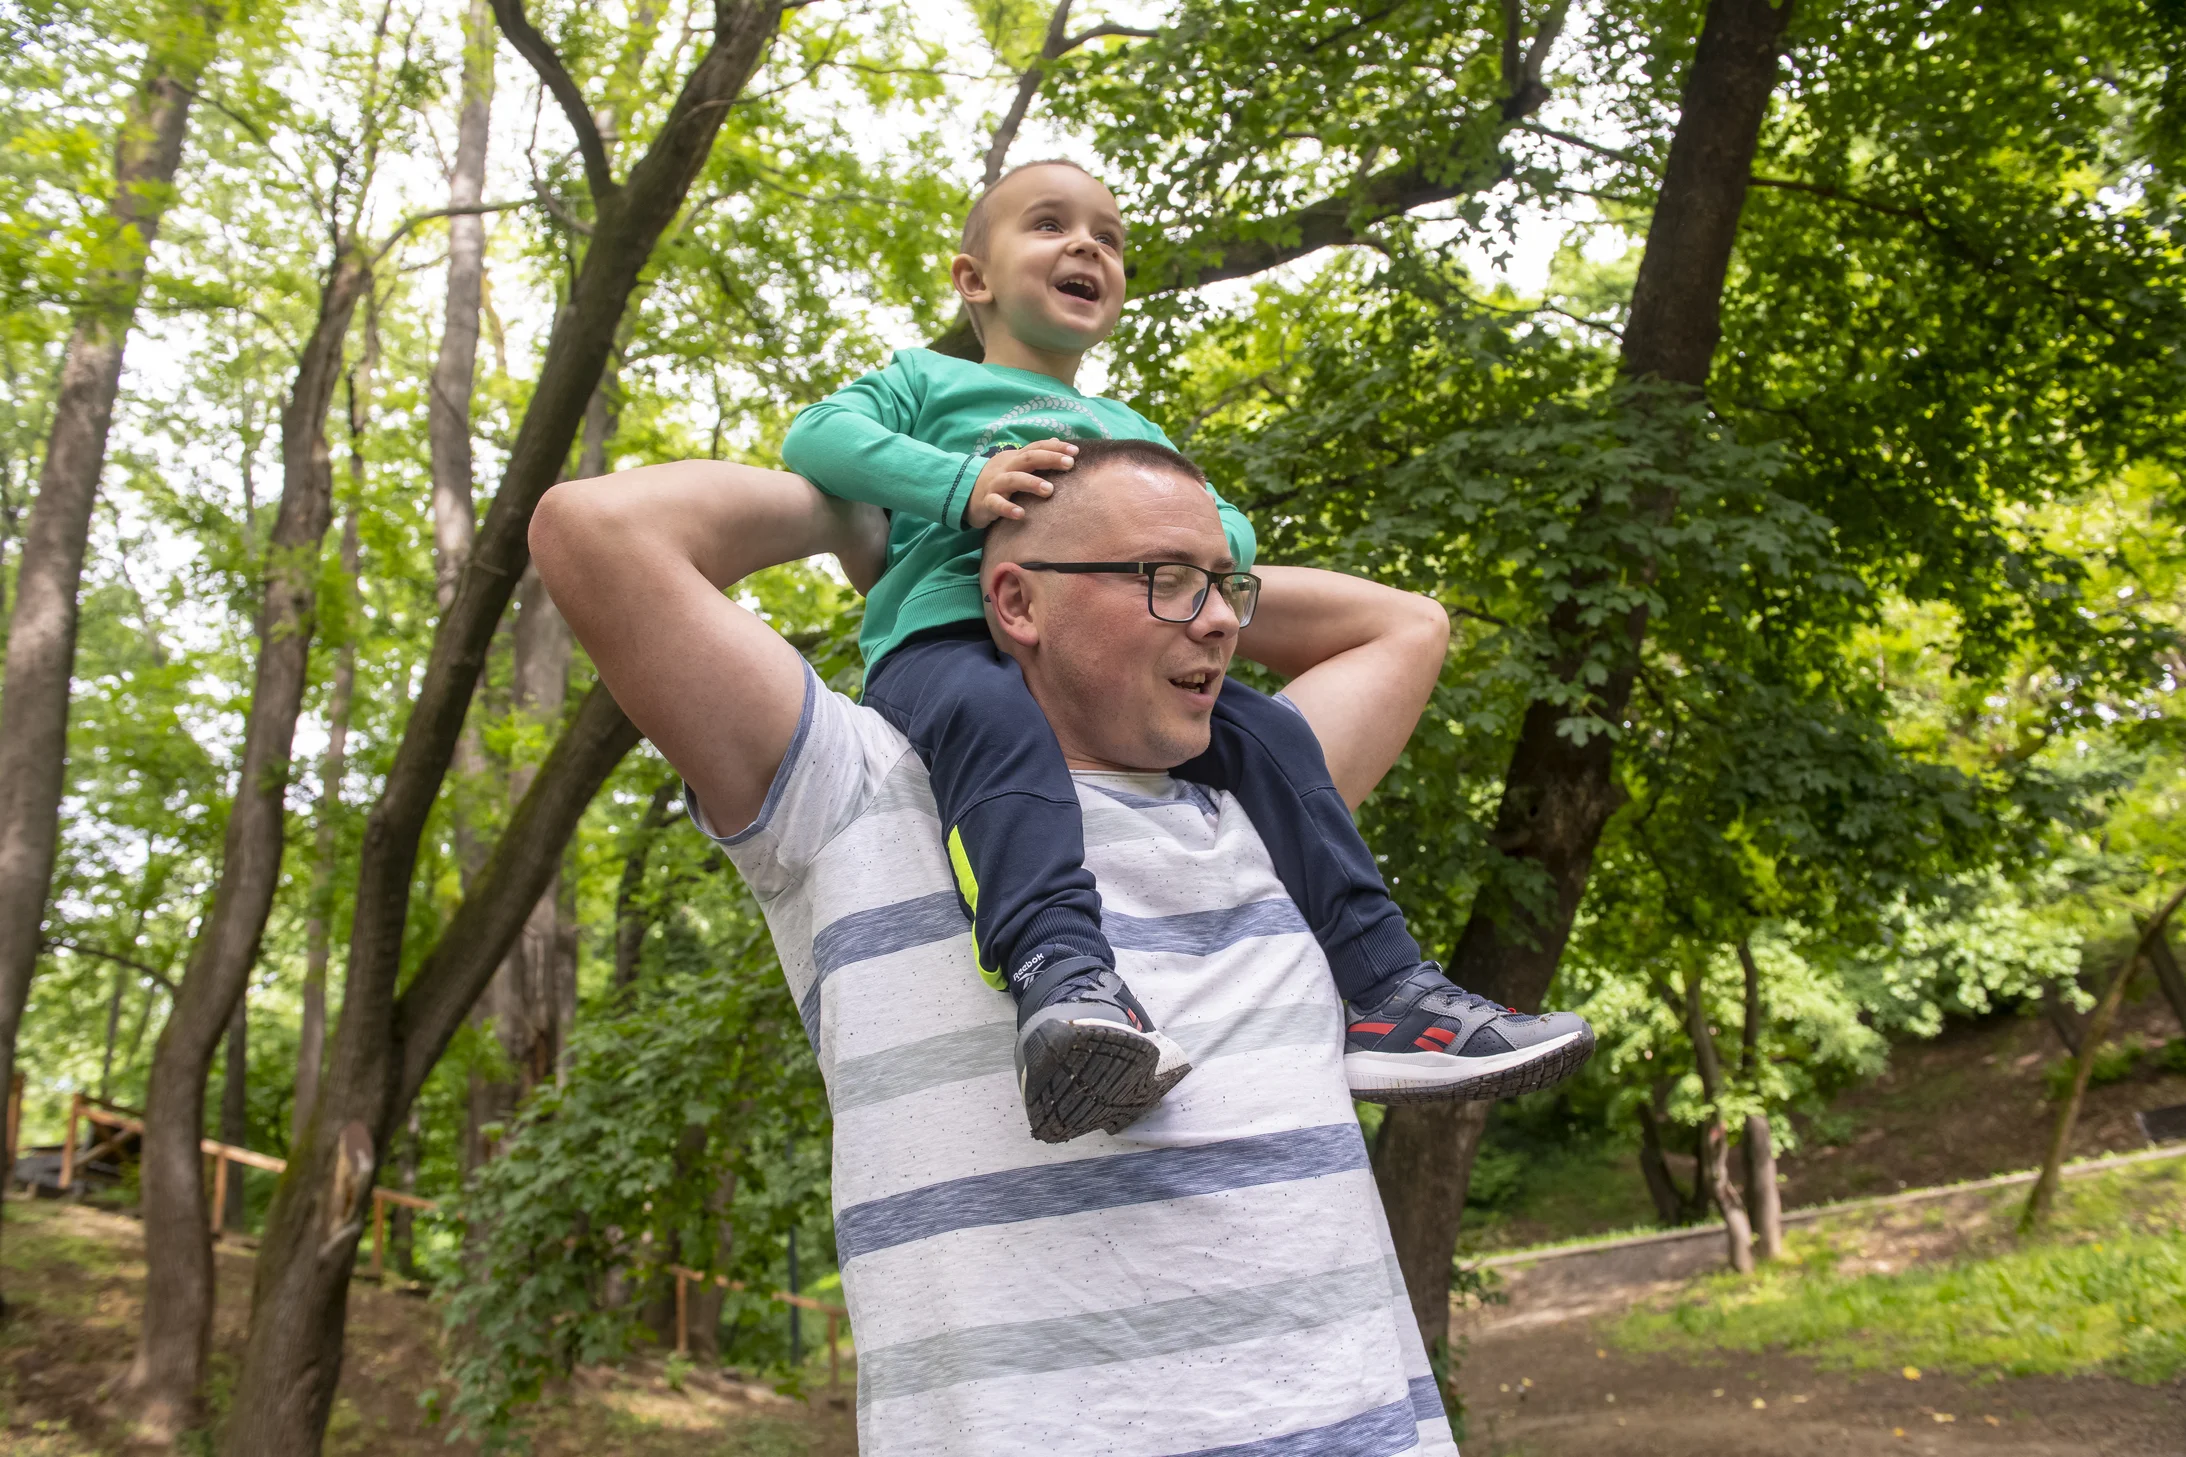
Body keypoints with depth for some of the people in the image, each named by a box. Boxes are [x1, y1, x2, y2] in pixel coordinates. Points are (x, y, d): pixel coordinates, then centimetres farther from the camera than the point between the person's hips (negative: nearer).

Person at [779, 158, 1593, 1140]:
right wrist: (963, 486, -15)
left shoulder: (1134, 430, 36)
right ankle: (1062, 977, -58)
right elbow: (817, 436, 2)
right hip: (948, 639, -5)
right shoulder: (927, 382, 20)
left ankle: (1391, 995, -12)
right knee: (995, 720, -39)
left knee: (1267, 734, -11)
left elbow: (1215, 516, 26)